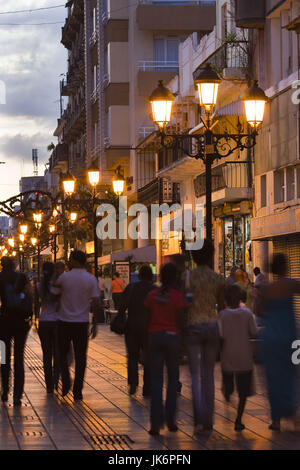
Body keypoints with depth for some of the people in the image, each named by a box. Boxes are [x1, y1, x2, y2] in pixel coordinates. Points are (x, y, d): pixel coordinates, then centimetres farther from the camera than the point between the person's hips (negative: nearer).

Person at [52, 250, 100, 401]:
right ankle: (77, 391, 7)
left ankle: (66, 381, -5)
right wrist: (95, 325, 2)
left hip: (65, 321, -1)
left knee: (63, 353, 15)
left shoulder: (64, 277, -7)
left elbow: (53, 295, 2)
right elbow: (95, 303, -4)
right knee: (80, 356, 7)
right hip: (82, 322, 1)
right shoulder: (91, 279, -3)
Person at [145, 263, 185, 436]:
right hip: (172, 336, -2)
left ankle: (156, 423, -4)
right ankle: (170, 419, 11)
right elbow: (180, 321, -9)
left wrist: (146, 343, 13)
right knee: (173, 378, 13)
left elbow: (147, 319, 5)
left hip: (155, 336, 2)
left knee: (156, 380, 3)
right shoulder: (177, 296, -7)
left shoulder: (152, 296, 2)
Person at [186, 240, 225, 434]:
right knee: (209, 374, 13)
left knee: (196, 374, 1)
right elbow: (221, 307, 7)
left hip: (193, 326, -2)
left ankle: (199, 419, -15)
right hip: (212, 326, 3)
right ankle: (209, 420, 15)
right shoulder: (219, 279, 1)